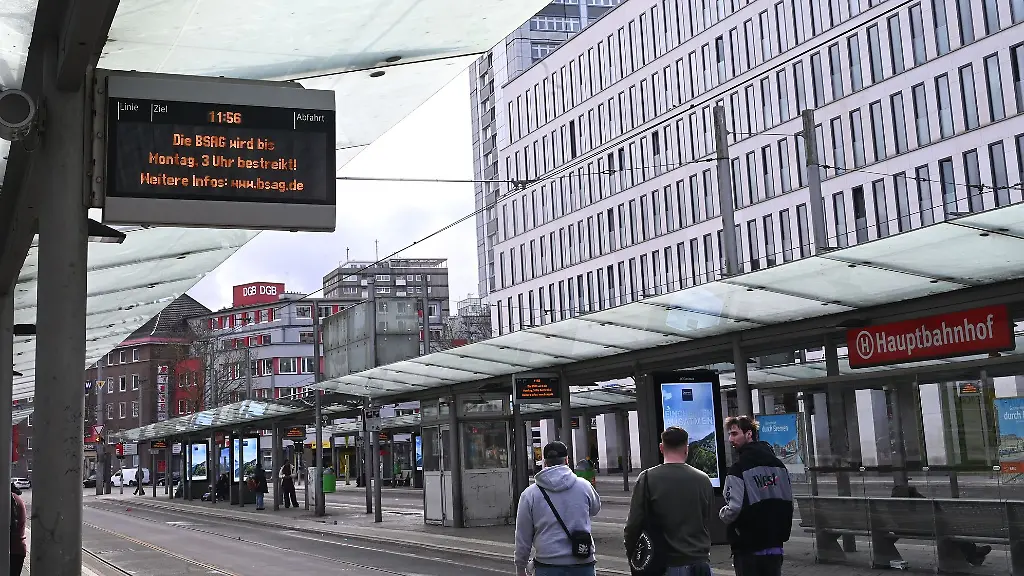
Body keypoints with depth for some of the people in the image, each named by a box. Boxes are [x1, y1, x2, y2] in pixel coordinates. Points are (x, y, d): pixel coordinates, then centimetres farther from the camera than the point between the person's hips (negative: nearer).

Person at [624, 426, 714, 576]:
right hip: (701, 563, 3)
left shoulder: (648, 478, -9)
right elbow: (709, 521, 9)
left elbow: (634, 523, -8)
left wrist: (630, 546, 9)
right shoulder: (703, 479, 1)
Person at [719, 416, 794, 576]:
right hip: (775, 545, 6)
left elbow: (734, 509, -21)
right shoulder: (778, 464, 7)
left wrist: (722, 513, 0)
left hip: (749, 548, -6)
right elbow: (789, 502, 10)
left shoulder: (739, 468, -15)